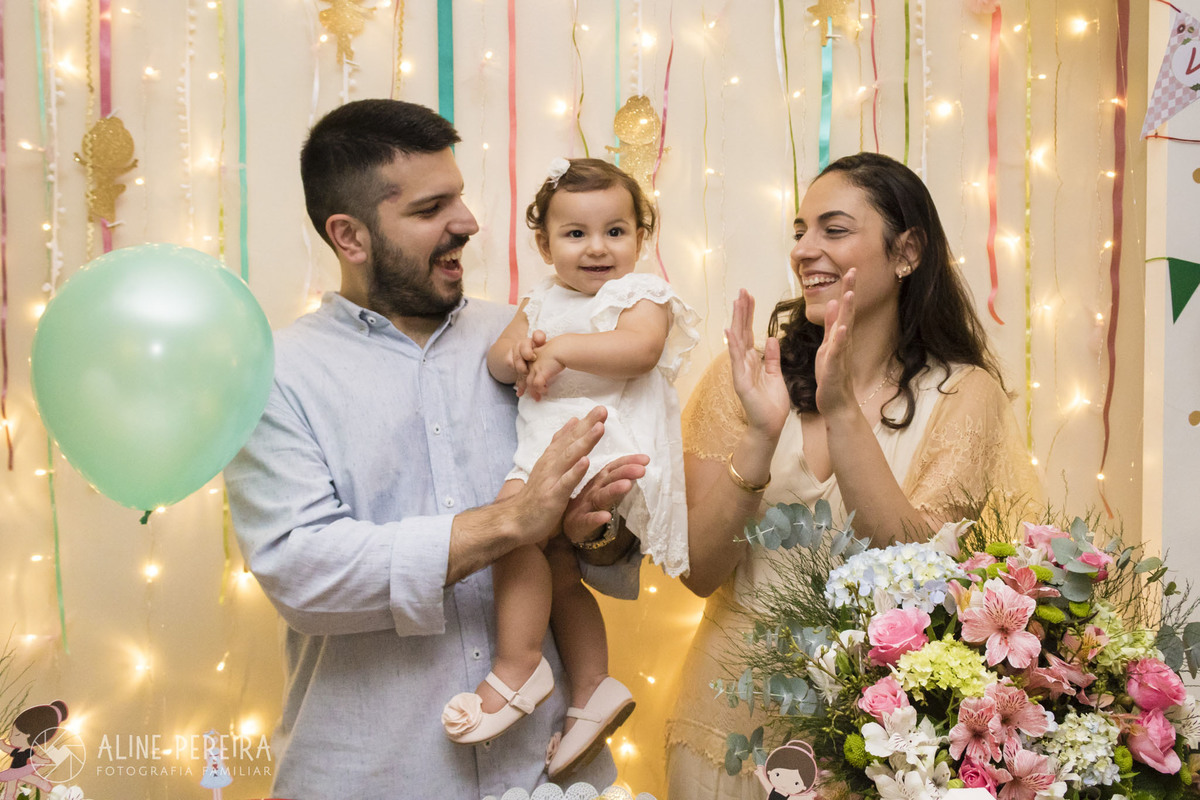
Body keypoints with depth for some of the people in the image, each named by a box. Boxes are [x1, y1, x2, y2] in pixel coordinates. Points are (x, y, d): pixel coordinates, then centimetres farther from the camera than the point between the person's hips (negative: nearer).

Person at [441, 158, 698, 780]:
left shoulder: (641, 296, 0)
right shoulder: (542, 302, 20)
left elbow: (639, 349, -20)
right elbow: (498, 360, 12)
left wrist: (562, 349, -18)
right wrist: (513, 354, -11)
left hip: (608, 448, -8)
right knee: (557, 570, 11)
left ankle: (517, 668, -16)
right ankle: (592, 689, 24)